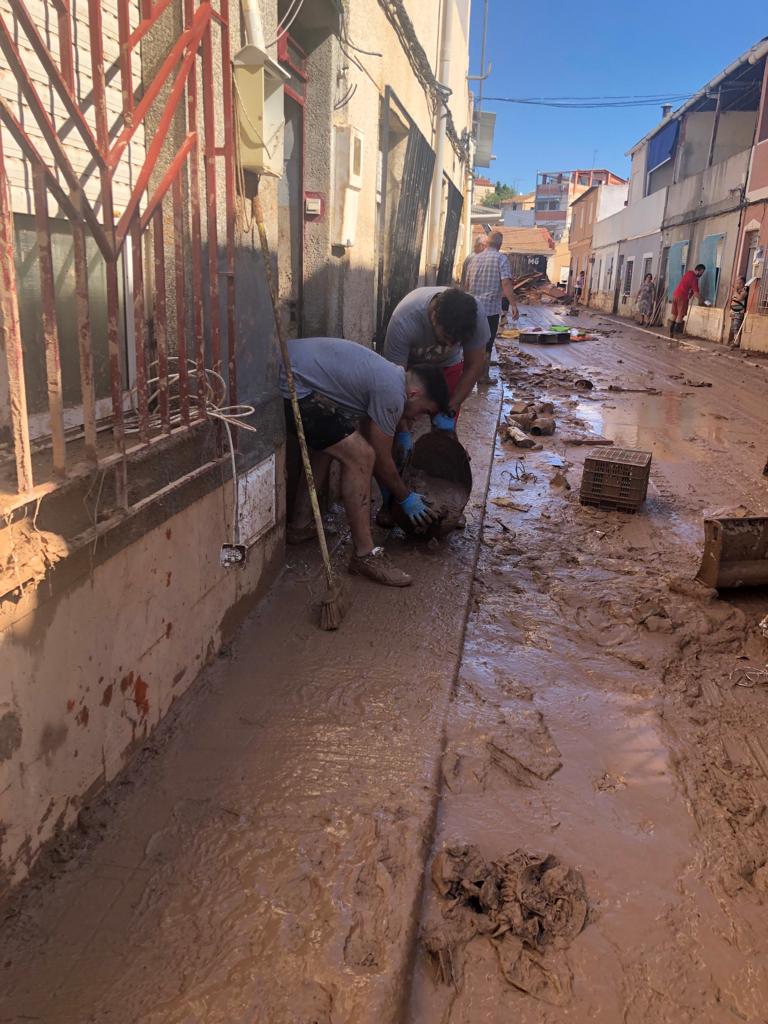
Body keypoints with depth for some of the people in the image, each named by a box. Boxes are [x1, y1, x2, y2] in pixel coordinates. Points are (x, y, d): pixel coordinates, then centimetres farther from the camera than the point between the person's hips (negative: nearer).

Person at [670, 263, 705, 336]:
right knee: (680, 315, -5)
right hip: (682, 297, -9)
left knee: (674, 314, 9)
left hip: (675, 294, 9)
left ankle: (671, 332, 10)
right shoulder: (694, 278, -11)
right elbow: (696, 292, -11)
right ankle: (676, 331, -9)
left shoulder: (689, 273, 16)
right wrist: (701, 300, -2)